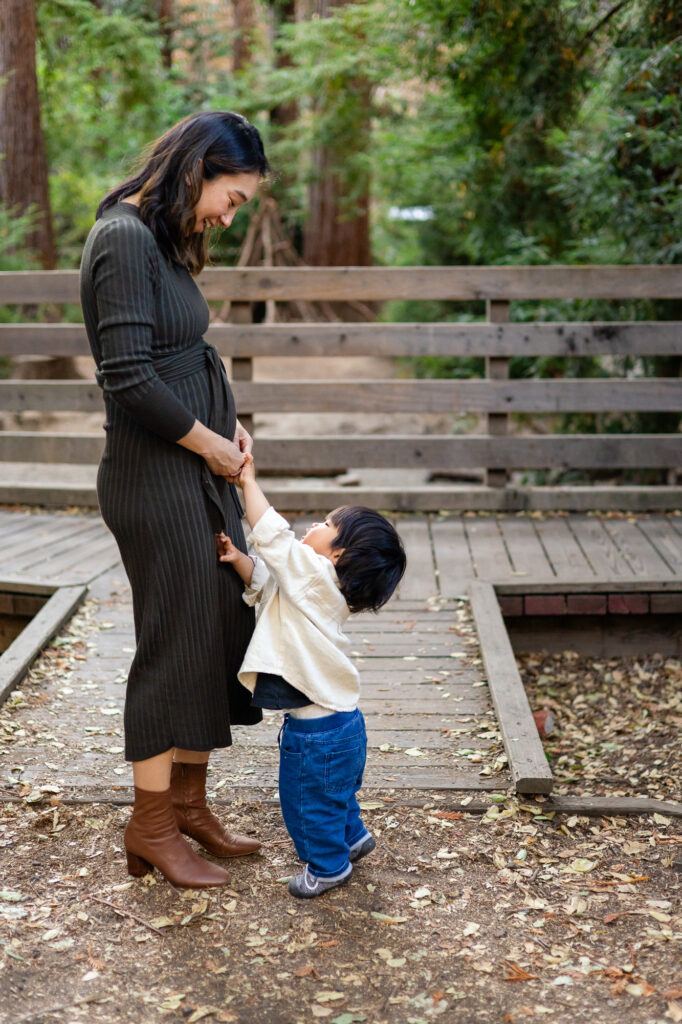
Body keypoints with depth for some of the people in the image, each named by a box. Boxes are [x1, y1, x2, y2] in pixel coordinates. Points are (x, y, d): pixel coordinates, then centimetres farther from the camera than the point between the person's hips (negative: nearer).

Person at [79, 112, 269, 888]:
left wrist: (226, 424, 3)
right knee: (176, 642, 0)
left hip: (198, 471, 10)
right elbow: (128, 377, -23)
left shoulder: (163, 240, 13)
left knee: (217, 635, 15)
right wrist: (210, 443, -12)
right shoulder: (124, 239, -17)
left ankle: (188, 803, 29)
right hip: (155, 480, -10)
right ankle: (151, 828, 16)